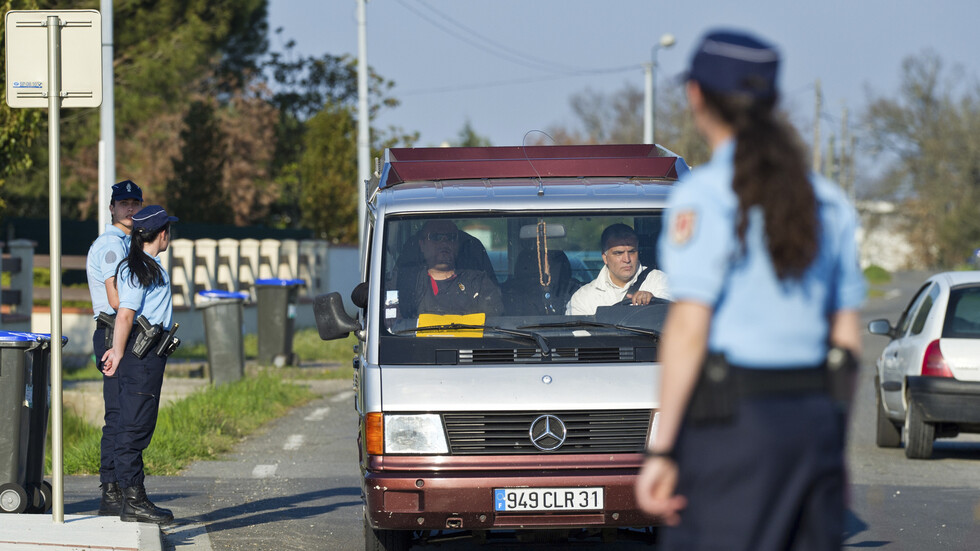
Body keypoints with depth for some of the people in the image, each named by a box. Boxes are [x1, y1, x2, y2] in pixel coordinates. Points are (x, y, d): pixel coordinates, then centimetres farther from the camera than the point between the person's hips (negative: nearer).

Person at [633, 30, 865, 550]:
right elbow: (846, 333, 13)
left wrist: (661, 449, -13)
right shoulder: (827, 201, 12)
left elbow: (689, 329, -14)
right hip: (816, 416, 6)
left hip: (731, 421, -6)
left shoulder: (704, 195, -8)